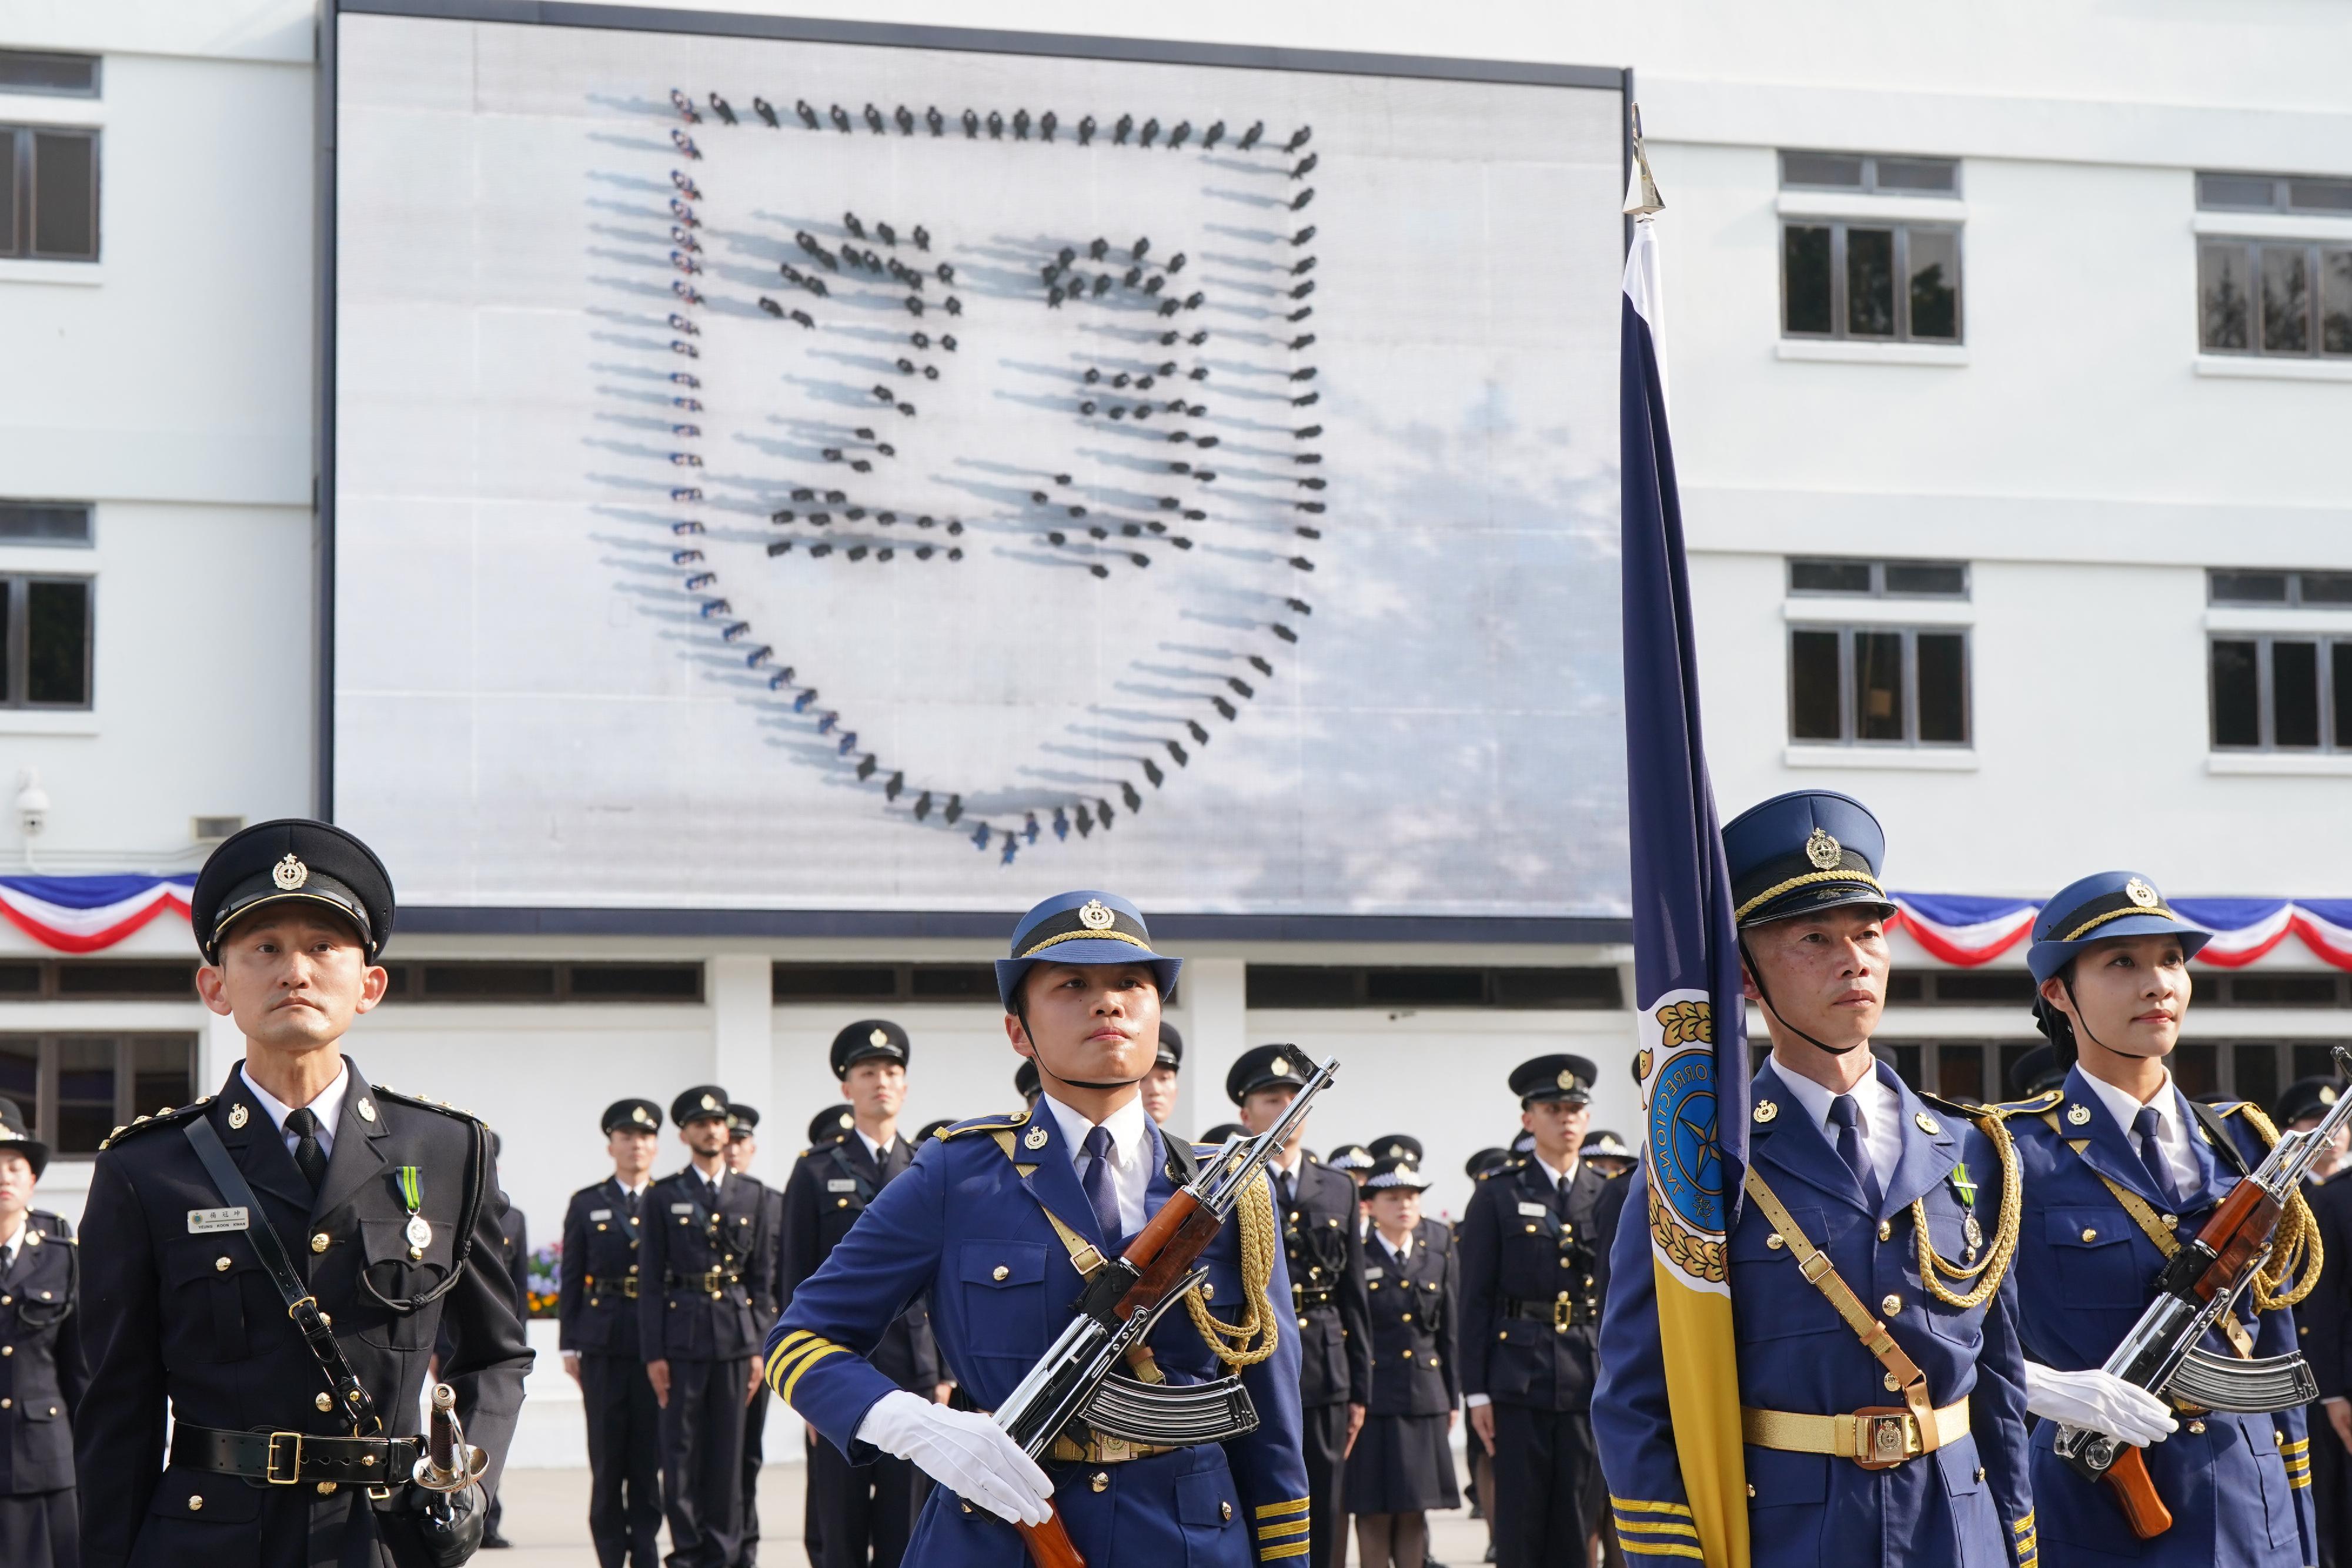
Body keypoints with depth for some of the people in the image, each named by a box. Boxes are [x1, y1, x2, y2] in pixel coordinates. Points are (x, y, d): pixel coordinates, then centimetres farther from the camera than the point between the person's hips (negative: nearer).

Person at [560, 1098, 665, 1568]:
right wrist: (569, 1347, 1)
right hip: (603, 1347, 0)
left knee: (650, 1458, 1)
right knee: (607, 1458, 2)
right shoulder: (587, 1205, 9)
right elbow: (571, 1280, 7)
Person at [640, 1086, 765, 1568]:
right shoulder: (664, 1197, 4)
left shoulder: (751, 1196, 11)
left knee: (728, 1451, 3)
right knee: (681, 1451, -1)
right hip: (682, 1336, -2)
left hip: (735, 1338, 2)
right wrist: (653, 1352, -5)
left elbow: (760, 1276, 11)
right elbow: (651, 1279, 2)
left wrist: (759, 1348, 4)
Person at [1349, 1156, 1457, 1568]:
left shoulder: (1437, 1249, 7)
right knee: (1374, 1510, 0)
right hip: (1373, 1392, -4)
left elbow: (1448, 1329, 11)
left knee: (1414, 1511, 8)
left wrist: (1452, 1397, 10)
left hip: (1424, 1394, 4)